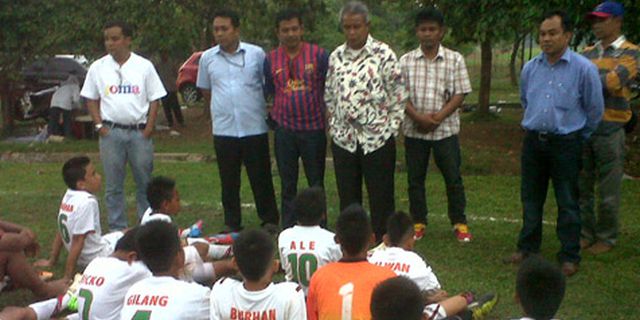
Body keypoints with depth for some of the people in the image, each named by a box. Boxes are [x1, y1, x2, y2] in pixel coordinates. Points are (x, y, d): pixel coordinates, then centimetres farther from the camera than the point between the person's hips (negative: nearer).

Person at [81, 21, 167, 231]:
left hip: (139, 132, -1)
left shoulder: (144, 66, 3)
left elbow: (154, 99, 4)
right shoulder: (98, 67, 6)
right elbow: (91, 99, 11)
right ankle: (117, 228, 15)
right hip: (111, 132, 1)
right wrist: (99, 125, -1)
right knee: (113, 185, 6)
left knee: (145, 182, 6)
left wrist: (149, 128, -4)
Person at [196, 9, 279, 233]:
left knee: (261, 178, 6)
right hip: (223, 130, 2)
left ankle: (269, 220, 19)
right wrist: (221, 109, 14)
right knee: (229, 181, 9)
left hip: (255, 128, -2)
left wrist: (265, 111, 7)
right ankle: (232, 224, 20)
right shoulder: (207, 58, 4)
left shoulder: (256, 54, -2)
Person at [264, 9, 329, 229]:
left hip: (314, 129, -2)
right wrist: (275, 115, 6)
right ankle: (287, 230, 20)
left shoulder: (318, 55, -4)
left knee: (316, 183, 9)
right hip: (284, 131, 2)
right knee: (287, 185, 11)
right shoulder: (270, 60, 4)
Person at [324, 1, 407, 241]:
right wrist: (334, 126, 8)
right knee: (347, 199, 12)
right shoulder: (336, 57, 7)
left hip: (377, 138, -4)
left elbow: (398, 96, -5)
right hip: (343, 139, 4)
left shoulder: (383, 54, -7)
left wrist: (391, 129, -6)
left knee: (381, 199, 4)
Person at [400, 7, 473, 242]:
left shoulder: (455, 60, 0)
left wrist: (438, 117, -15)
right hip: (414, 130, 1)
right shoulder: (406, 61, 3)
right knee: (415, 179, 9)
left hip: (445, 129, -1)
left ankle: (459, 222, 19)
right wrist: (419, 117, -15)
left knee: (453, 178, 5)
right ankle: (418, 222, 23)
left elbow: (459, 95, -3)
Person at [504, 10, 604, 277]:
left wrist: (577, 137, 10)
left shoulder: (583, 69, -10)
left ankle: (569, 257, 14)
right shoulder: (530, 68, 3)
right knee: (530, 198, 13)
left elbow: (595, 110, 1)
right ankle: (527, 248, 27)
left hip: (566, 143, -4)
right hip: (533, 141, 4)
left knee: (567, 203, 3)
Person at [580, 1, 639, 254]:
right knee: (582, 187, 9)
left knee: (608, 191, 3)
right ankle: (586, 234, 22)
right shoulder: (588, 53, 13)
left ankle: (606, 237, 16)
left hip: (610, 131, -4)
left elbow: (613, 81, -18)